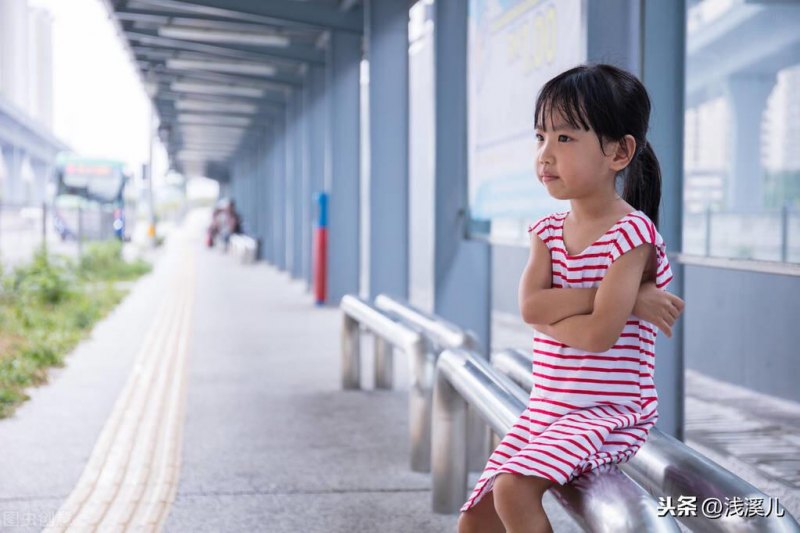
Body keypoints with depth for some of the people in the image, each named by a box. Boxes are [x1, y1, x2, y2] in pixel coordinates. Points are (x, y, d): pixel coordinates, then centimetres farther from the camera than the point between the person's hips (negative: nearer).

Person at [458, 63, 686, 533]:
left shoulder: (631, 234, -14)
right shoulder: (548, 232, 7)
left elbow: (600, 333, -25)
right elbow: (530, 305, -13)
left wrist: (549, 311, -10)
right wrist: (622, 295, -18)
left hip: (611, 414, -8)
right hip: (548, 408, 8)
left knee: (514, 489, -29)